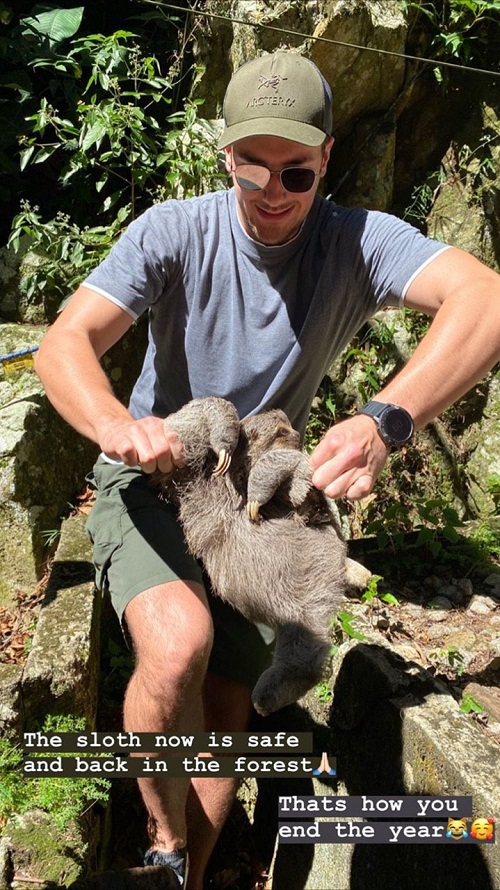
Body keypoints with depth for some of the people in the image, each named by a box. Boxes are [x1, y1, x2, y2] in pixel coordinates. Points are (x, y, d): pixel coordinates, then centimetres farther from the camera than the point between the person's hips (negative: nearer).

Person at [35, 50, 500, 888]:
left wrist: (386, 419, -51)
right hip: (147, 481, -2)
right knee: (178, 641, -31)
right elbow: (63, 344, -22)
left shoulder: (357, 243, -14)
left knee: (224, 712, 4)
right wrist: (115, 425, -46)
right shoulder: (172, 232, -14)